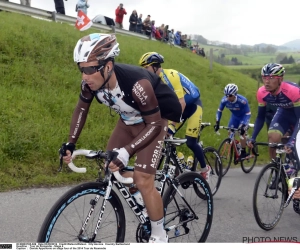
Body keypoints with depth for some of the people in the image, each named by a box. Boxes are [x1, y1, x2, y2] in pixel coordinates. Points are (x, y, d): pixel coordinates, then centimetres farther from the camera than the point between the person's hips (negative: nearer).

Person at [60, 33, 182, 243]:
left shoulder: (137, 83, -40)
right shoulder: (90, 82, -21)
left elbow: (154, 124, -29)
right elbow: (81, 109, -1)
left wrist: (126, 151, -38)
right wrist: (70, 143, -9)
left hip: (154, 121, -6)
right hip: (128, 121, 7)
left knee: (143, 181, -15)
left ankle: (159, 235, 7)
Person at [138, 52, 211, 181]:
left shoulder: (170, 76, -29)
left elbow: (182, 103, -34)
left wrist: (173, 124, -37)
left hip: (193, 105, -8)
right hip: (181, 105, 8)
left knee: (190, 142, -11)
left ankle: (205, 169, 11)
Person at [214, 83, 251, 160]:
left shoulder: (242, 101, -37)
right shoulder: (224, 100, -25)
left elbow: (248, 114, -30)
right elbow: (219, 111, -10)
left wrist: (243, 125, -40)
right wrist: (217, 122, -19)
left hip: (243, 117, -4)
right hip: (234, 116, 5)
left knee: (241, 132, -19)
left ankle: (243, 152, -6)